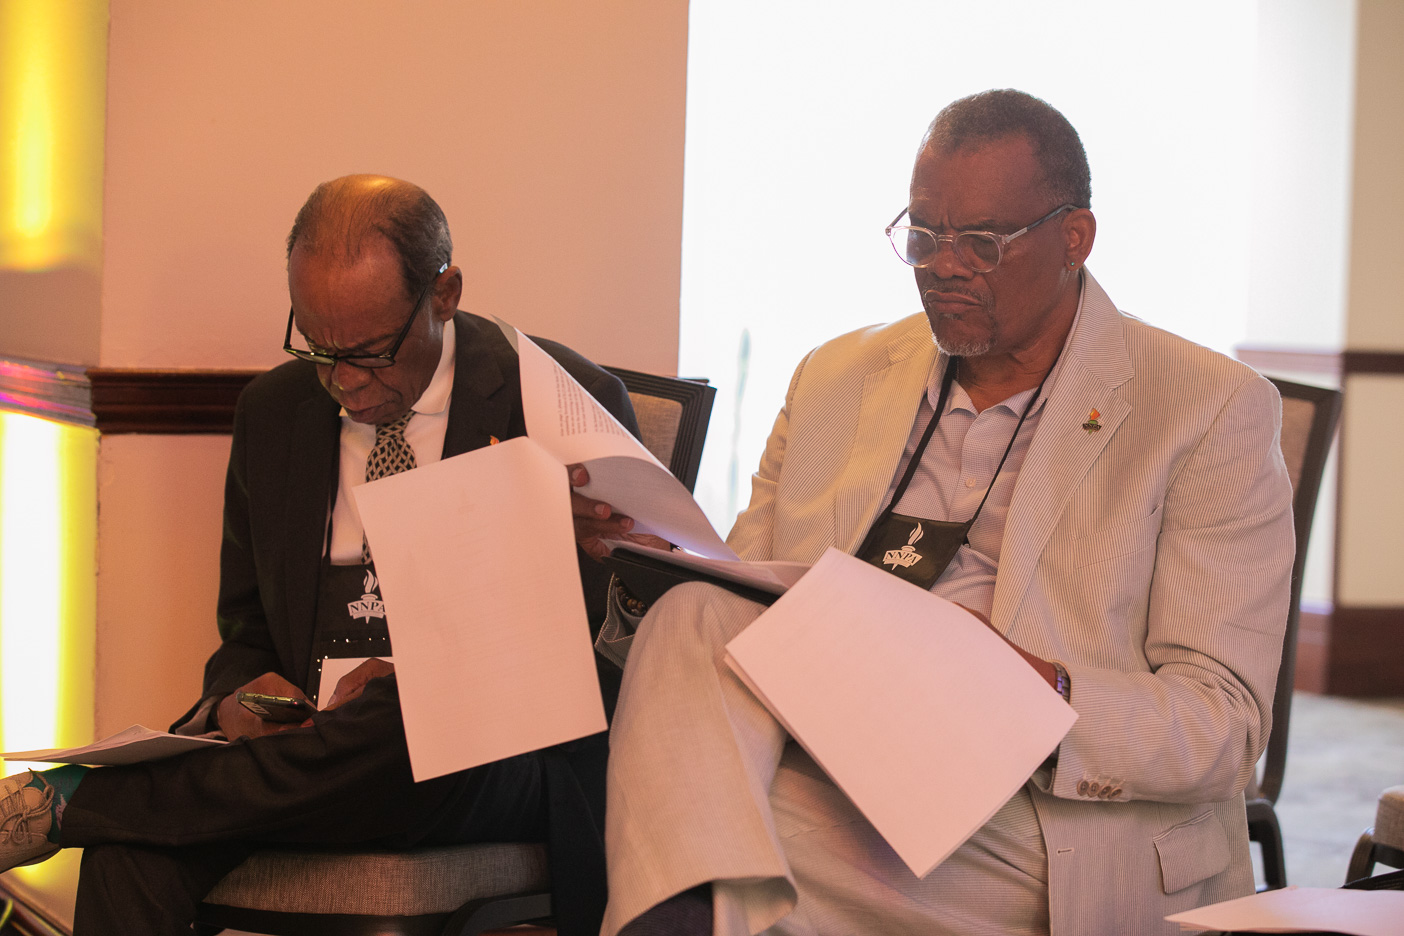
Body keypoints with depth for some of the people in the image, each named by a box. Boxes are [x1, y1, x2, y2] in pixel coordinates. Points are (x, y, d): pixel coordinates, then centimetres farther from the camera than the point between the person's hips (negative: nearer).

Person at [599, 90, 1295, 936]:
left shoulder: (1213, 413, 0)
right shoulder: (835, 380, 16)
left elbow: (1223, 722, -6)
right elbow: (741, 605, 16)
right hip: (829, 798, 6)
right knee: (694, 619, -24)